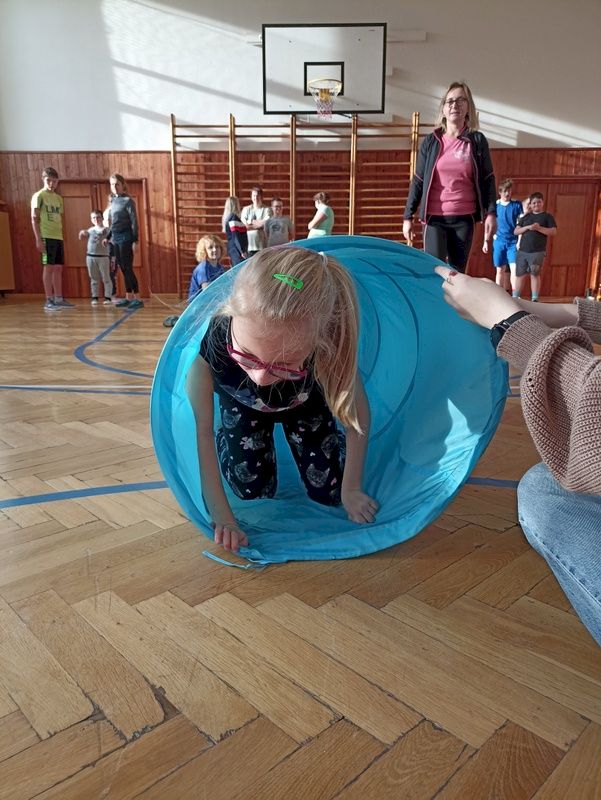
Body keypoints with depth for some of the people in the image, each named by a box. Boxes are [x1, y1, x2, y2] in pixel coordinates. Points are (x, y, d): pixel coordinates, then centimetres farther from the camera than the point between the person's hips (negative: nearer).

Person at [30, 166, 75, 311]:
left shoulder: (58, 198, 18)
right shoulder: (39, 196, -2)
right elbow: (34, 219, -6)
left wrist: (61, 236, 13)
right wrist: (38, 239, -13)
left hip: (58, 237, 7)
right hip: (46, 237, -6)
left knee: (58, 268, 6)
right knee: (49, 267, -7)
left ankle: (58, 299, 10)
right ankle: (49, 301, -4)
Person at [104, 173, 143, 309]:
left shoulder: (128, 200, -7)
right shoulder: (113, 201, 14)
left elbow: (134, 221, -10)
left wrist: (135, 240, -15)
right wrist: (108, 237, 17)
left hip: (125, 237, -7)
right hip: (116, 238, 7)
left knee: (127, 268, -10)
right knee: (123, 269, 8)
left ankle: (138, 299, -8)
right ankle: (129, 297, 13)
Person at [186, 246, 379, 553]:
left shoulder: (330, 347, -43)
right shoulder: (214, 343, -44)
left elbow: (356, 414, -24)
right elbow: (201, 432, -31)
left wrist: (351, 490, -16)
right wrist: (222, 517, -30)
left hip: (305, 403, 1)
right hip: (243, 406, 0)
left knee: (329, 493, 0)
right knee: (253, 492, -5)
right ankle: (227, 438, 25)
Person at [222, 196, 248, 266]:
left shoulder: (228, 218, 16)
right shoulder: (233, 217, -12)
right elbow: (236, 237, -20)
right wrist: (243, 251, -21)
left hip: (233, 250, 10)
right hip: (237, 250, -10)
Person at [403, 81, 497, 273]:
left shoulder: (477, 141, 5)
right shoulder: (431, 141, 4)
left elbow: (488, 180, 5)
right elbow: (418, 181, 5)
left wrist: (491, 213, -6)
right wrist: (408, 216, 1)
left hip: (464, 218, 1)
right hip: (434, 217, -1)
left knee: (457, 271, 7)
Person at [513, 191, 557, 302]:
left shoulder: (547, 216, 6)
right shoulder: (526, 217, 16)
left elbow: (553, 232, -4)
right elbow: (516, 231, 9)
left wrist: (539, 228, -16)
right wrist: (528, 227, -8)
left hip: (537, 252, -3)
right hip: (522, 251, 3)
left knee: (535, 275, -5)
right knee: (520, 275, 3)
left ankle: (535, 300, -1)